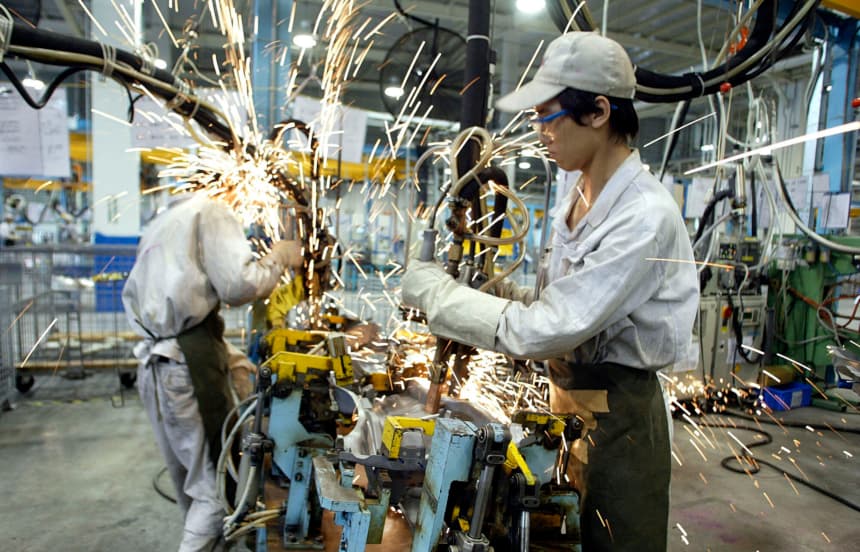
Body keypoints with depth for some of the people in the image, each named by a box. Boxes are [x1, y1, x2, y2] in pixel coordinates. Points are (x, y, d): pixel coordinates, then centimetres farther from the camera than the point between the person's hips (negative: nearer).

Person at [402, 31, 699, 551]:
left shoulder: (646, 216, -25)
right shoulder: (579, 199, 2)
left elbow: (550, 330, -28)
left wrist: (435, 291, -20)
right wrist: (508, 294, -8)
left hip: (616, 414, -8)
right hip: (567, 395, 8)